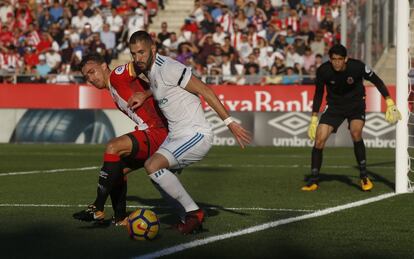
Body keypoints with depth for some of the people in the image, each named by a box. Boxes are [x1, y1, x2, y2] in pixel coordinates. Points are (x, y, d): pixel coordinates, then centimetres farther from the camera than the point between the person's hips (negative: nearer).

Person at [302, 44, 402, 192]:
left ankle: (364, 176, -14)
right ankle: (313, 180, 2)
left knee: (356, 132, -28)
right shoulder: (323, 71, -18)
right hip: (334, 106, 2)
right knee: (319, 139, -12)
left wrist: (390, 103, -11)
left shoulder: (357, 66, -23)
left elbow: (376, 81, -8)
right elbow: (318, 94, -1)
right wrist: (314, 119, 0)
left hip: (356, 104, -2)